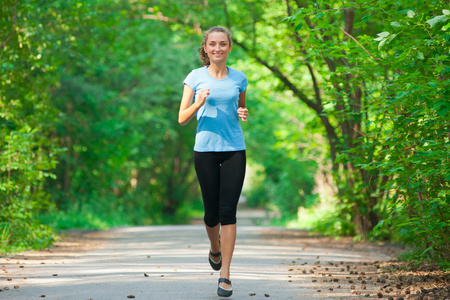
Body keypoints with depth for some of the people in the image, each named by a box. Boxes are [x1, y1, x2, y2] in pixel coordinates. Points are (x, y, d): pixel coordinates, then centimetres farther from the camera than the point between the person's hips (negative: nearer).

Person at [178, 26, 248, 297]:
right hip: (205, 150, -1)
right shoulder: (196, 77, 1)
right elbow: (182, 119, 1)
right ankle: (215, 249, 39)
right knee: (212, 211, 6)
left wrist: (243, 113, -1)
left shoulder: (238, 78, 6)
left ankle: (225, 275, -4)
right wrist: (199, 103, -18)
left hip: (234, 149, 1)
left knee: (228, 211, -7)